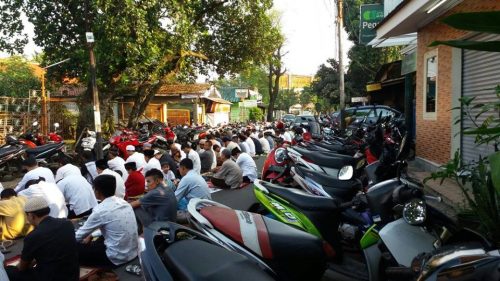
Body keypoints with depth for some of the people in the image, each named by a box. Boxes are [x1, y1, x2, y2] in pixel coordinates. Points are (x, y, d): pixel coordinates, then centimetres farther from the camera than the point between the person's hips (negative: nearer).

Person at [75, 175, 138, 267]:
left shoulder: (100, 210, -17)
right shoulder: (124, 202, 3)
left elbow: (79, 236, -3)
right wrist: (91, 236, 23)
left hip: (117, 258, -7)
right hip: (133, 253, 7)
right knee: (99, 240, 30)